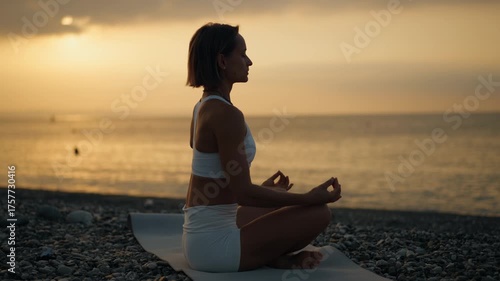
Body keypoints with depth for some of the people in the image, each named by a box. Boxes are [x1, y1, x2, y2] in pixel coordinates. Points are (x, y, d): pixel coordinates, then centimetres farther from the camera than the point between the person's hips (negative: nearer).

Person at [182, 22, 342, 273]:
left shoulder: (204, 107, 10)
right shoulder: (226, 114, -20)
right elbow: (243, 194, -21)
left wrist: (263, 189, 30)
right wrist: (310, 198, -13)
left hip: (200, 236, 10)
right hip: (214, 244, -10)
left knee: (282, 206, 30)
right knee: (319, 213, -6)